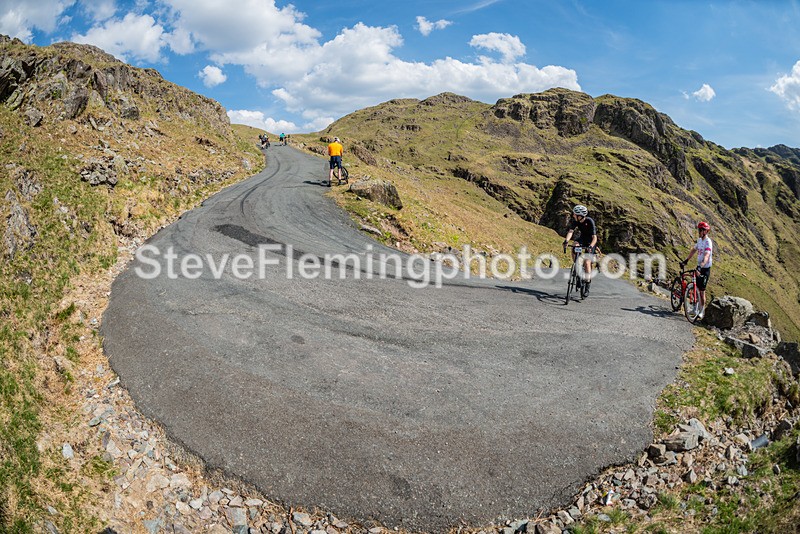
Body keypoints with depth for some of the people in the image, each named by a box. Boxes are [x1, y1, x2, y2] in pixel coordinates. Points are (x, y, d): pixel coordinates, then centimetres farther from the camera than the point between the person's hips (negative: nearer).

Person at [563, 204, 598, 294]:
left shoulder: (590, 221, -31)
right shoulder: (575, 221, -18)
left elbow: (594, 237, -34)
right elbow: (570, 231, -27)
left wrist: (590, 247, -52)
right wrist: (566, 241, -47)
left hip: (590, 241, -5)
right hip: (582, 238, 5)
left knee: (587, 262, -14)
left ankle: (587, 287, -4)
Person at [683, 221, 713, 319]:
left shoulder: (708, 242, -19)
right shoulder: (699, 240, 8)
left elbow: (706, 256, -32)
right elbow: (694, 250, 23)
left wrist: (700, 267, -44)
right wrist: (686, 260, 22)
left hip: (705, 268, -8)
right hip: (699, 267, 8)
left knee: (702, 291, -3)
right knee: (696, 288, 11)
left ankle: (702, 311, 6)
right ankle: (697, 307, 23)